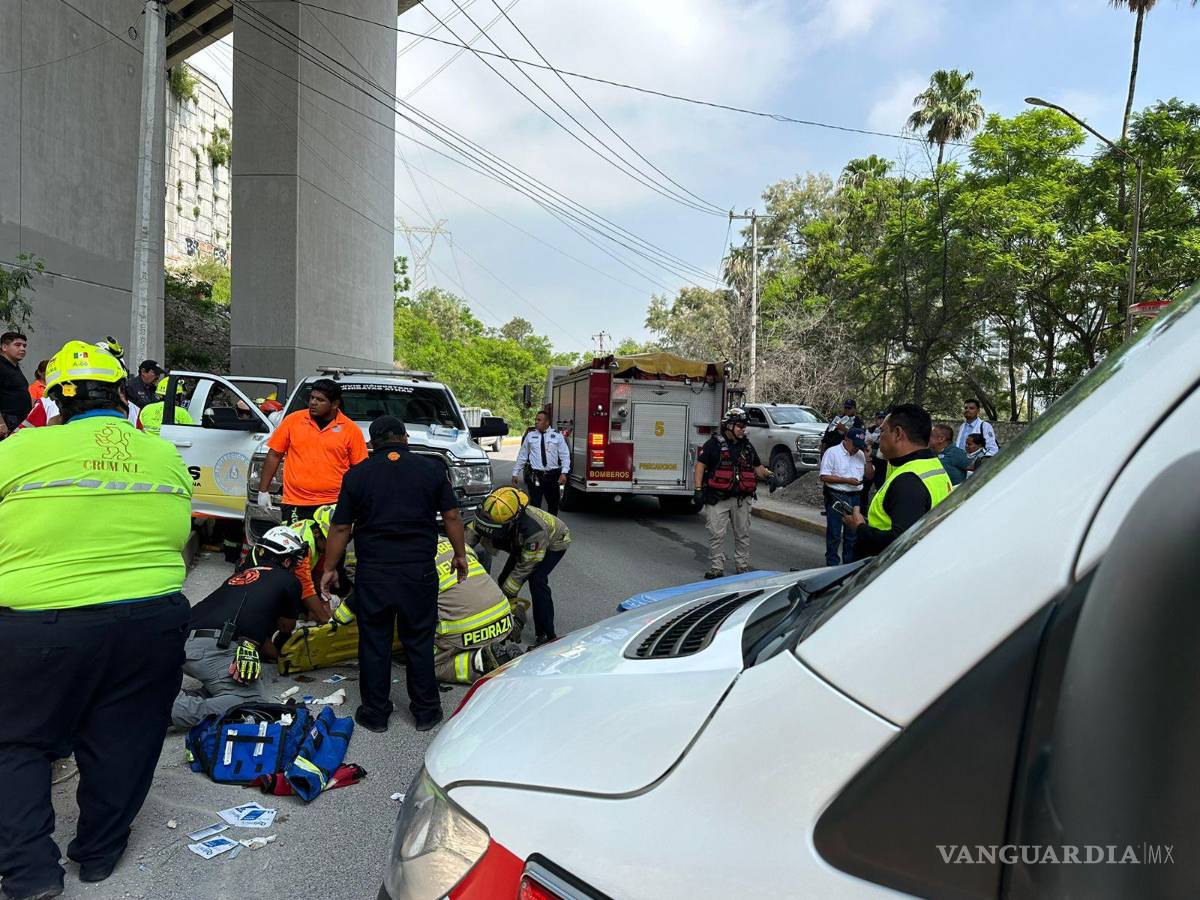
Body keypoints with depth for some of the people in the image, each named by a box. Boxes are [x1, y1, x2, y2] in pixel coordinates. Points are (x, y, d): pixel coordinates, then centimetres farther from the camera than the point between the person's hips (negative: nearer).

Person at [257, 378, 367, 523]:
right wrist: (263, 490, 8)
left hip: (333, 506, -1)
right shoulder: (293, 420, 6)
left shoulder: (351, 429, 1)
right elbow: (274, 455, 11)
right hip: (295, 505, 1)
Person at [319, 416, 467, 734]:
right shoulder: (431, 468, 0)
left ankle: (375, 713, 22)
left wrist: (329, 568, 12)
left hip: (373, 573, 0)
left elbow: (340, 528, 2)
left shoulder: (357, 474, 0)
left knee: (374, 644, 12)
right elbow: (451, 516, 2)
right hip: (420, 571, 0)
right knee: (419, 642, 12)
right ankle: (426, 711, 22)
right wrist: (460, 554, 14)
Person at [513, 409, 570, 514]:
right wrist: (515, 474, 9)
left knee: (553, 505, 11)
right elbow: (522, 455, 11)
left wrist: (564, 473, -11)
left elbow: (565, 455, 1)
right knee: (535, 504, -7)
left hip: (553, 476, 1)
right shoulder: (530, 435, 7)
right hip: (535, 476, -1)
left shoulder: (557, 436, 4)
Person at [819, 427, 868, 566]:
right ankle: (832, 564, 11)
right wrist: (846, 480, -17)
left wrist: (868, 458, -2)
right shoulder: (832, 452, -7)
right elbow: (824, 476, -13)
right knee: (834, 533, 1)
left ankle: (849, 563, 22)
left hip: (855, 497, 5)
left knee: (852, 533, 12)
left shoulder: (860, 454, 11)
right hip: (836, 497, -5)